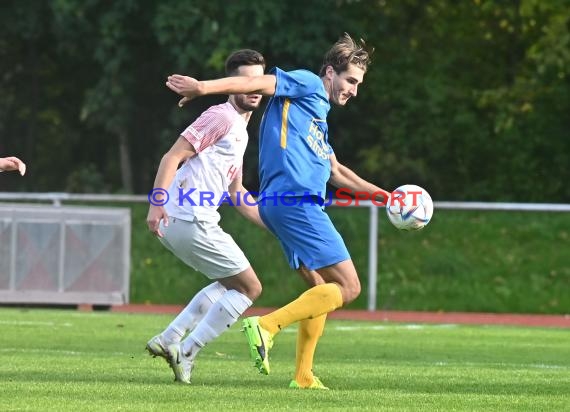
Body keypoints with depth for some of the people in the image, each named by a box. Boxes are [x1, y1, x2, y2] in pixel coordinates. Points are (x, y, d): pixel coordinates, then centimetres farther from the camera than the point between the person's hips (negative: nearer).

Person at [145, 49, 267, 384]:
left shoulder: (240, 130, 23)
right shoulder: (222, 117, -8)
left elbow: (236, 193, 29)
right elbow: (173, 157, -16)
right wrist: (157, 203, -25)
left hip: (177, 223, 10)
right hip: (191, 221, -10)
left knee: (231, 283, 24)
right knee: (249, 287, 0)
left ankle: (168, 340, 16)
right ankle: (186, 353, -2)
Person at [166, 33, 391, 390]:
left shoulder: (320, 112, 28)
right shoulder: (306, 85, 2)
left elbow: (334, 170, 40)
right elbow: (254, 83, -11)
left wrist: (378, 193, 45)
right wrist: (202, 87, -22)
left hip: (283, 206, 10)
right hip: (296, 200, -10)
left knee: (322, 291, 16)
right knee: (348, 287, -11)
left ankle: (303, 376, 15)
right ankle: (267, 326, -19)